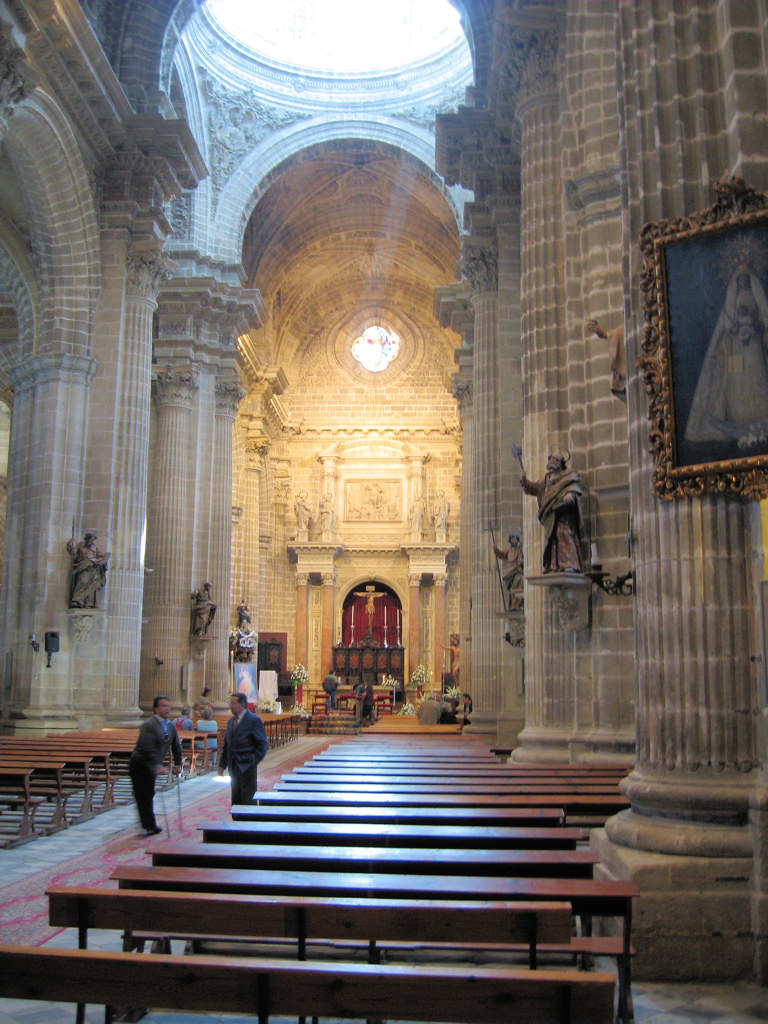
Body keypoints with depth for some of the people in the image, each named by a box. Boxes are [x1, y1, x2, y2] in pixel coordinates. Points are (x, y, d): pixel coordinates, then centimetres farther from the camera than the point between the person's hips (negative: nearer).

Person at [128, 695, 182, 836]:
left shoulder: (170, 727, 8)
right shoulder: (148, 725, -19)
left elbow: (176, 746, 18)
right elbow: (147, 748, -27)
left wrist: (177, 764, 10)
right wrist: (157, 765, -31)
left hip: (152, 766, 8)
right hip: (140, 765, -8)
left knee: (149, 795, 13)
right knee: (144, 796, -6)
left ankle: (149, 825, 20)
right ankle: (149, 826, -2)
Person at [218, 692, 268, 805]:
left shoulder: (253, 720, -9)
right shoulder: (231, 721, 14)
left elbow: (262, 744, -9)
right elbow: (226, 744, 17)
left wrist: (254, 762, -13)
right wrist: (222, 764, 12)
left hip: (246, 767, -7)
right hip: (233, 766, 7)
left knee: (247, 799, -5)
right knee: (235, 800, 12)